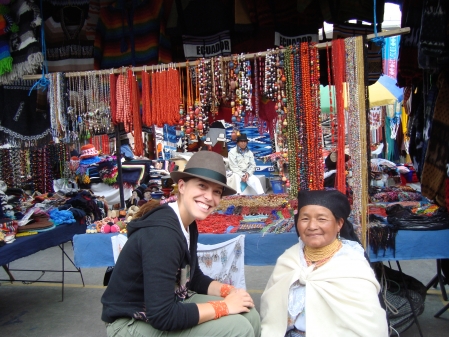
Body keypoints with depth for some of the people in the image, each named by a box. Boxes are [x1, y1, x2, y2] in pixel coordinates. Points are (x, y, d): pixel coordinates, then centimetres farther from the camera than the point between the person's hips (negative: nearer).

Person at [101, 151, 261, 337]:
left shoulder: (187, 225, 1)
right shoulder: (161, 232, -29)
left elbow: (195, 278, 13)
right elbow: (162, 316, -32)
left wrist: (229, 291, -5)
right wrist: (224, 306, -22)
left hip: (167, 304, 9)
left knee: (250, 316, 2)